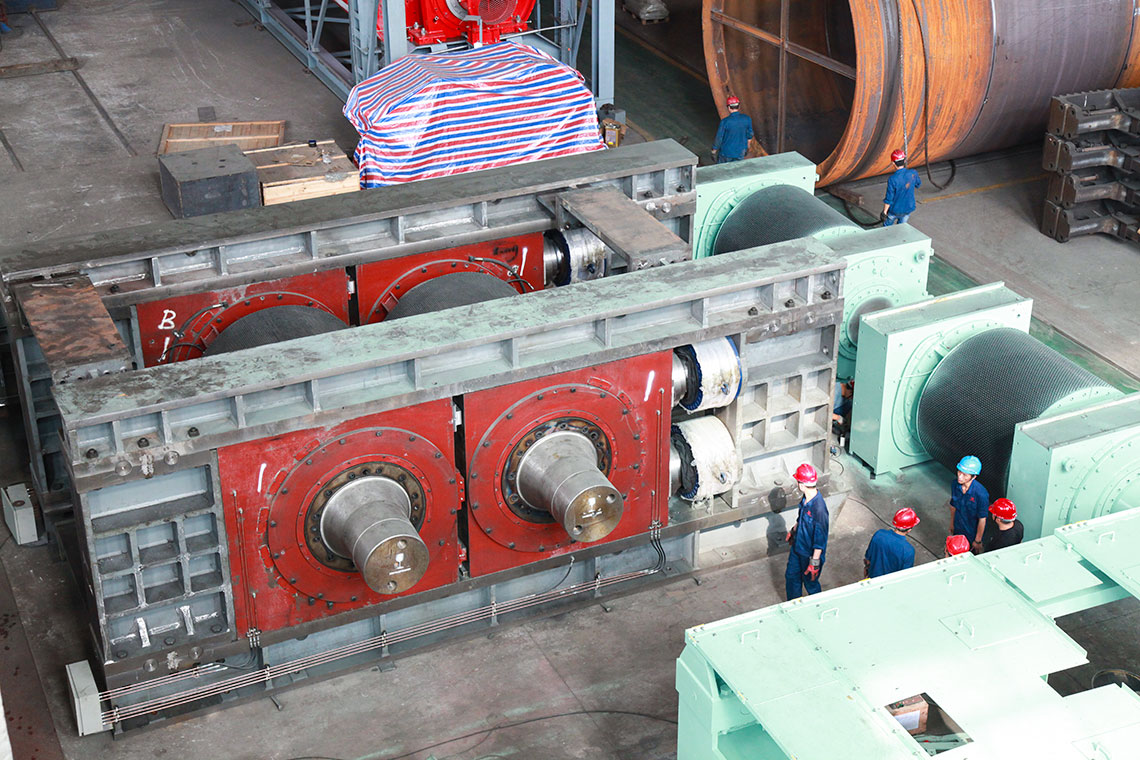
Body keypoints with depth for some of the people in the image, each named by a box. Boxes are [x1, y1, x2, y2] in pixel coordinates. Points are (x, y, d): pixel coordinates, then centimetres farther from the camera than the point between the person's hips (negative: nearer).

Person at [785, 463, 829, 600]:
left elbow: (820, 539, -29)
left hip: (810, 554, -8)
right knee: (791, 576, 22)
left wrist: (814, 562, -23)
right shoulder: (806, 498, -9)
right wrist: (793, 530, 28)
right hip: (797, 547, 8)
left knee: (810, 583, 14)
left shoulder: (819, 509, -36)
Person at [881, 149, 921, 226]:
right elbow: (918, 185, 8)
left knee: (887, 225, 22)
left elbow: (889, 199, -22)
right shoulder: (913, 173, -16)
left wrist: (884, 212, -9)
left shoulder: (892, 179, -29)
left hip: (895, 210, -4)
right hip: (908, 208, 4)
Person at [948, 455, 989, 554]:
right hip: (958, 531, 4)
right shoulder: (955, 486, -17)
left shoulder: (981, 494, -34)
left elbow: (982, 520, -23)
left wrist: (978, 541, -14)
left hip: (972, 534, -4)